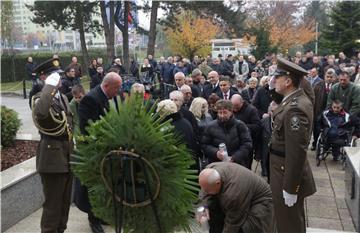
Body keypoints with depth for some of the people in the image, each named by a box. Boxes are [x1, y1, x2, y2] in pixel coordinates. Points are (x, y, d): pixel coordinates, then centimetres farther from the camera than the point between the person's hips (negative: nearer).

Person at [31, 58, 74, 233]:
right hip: (52, 157, -8)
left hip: (67, 155, 8)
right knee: (53, 203, 3)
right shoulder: (40, 98, -14)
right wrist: (49, 86, -32)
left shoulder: (63, 97, 10)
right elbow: (41, 112, -41)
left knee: (65, 201, 20)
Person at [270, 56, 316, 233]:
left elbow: (297, 151, -28)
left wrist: (290, 188, -23)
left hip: (287, 172, -9)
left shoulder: (295, 108, -27)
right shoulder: (297, 100, 5)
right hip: (287, 169, 9)